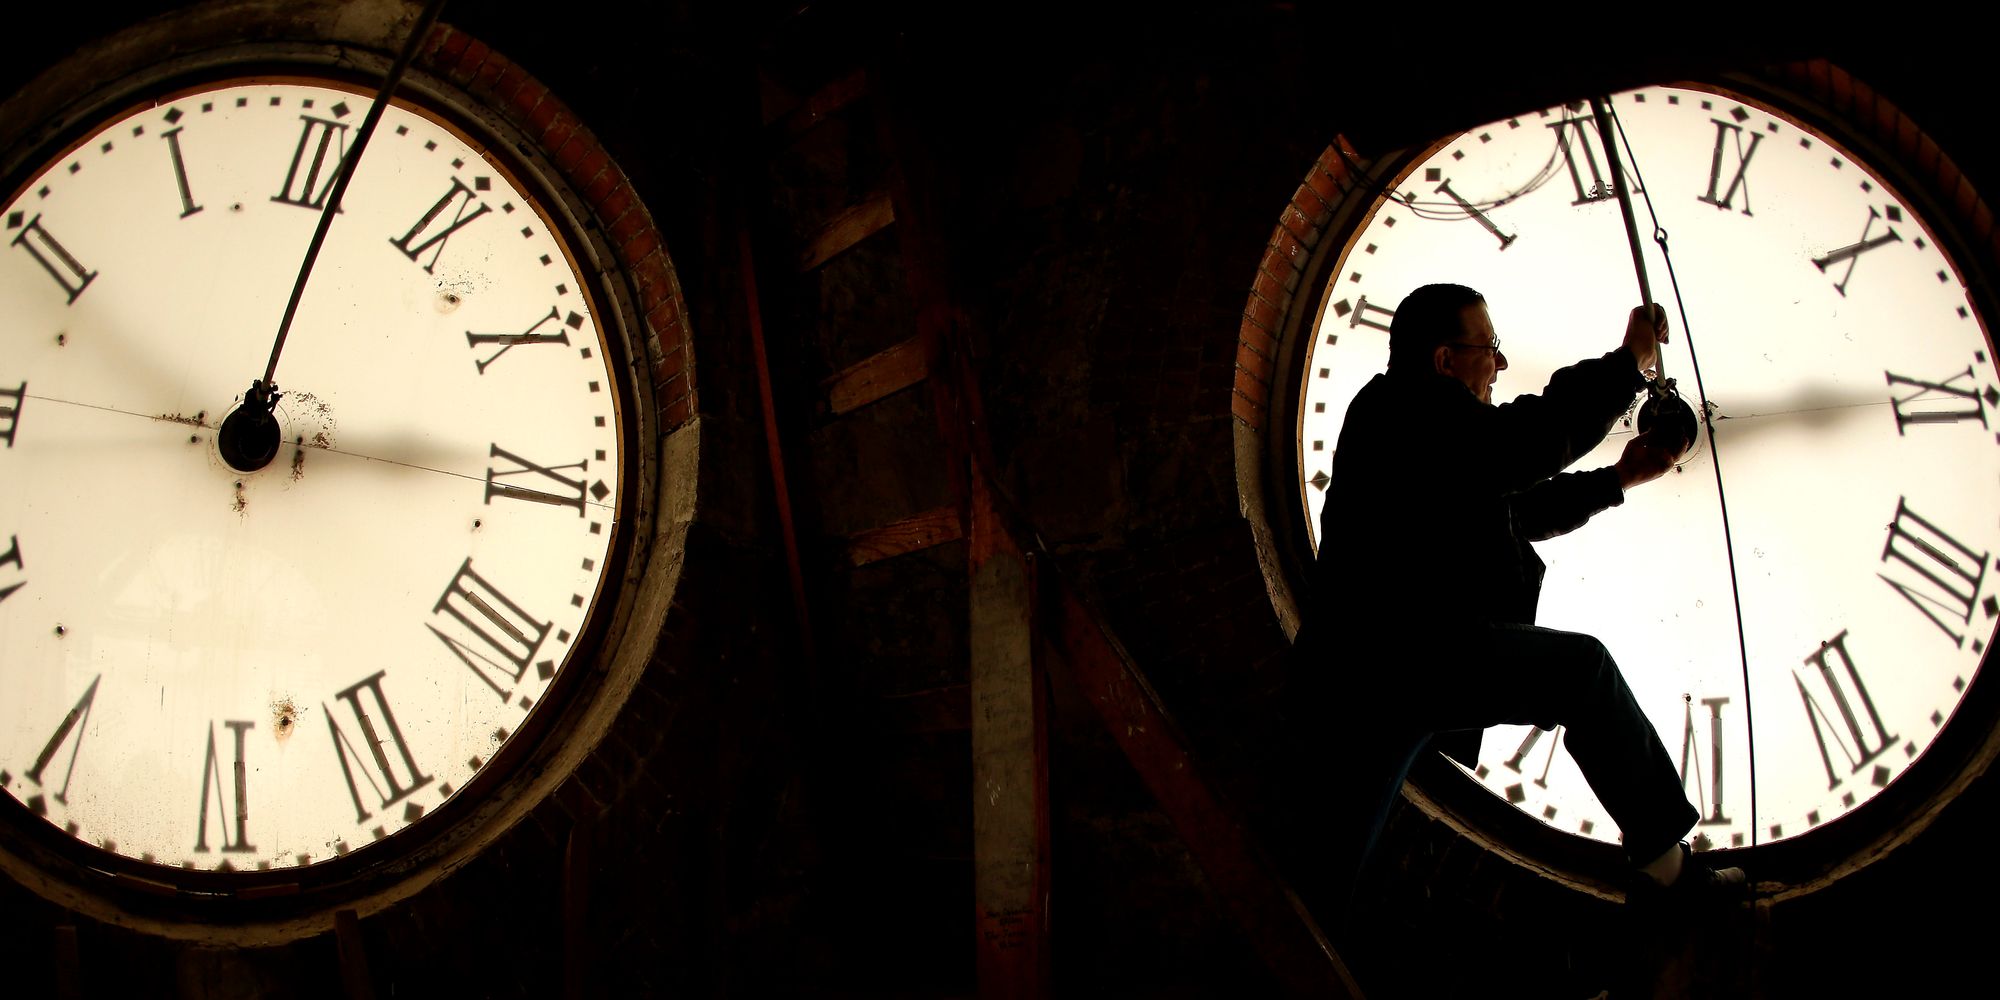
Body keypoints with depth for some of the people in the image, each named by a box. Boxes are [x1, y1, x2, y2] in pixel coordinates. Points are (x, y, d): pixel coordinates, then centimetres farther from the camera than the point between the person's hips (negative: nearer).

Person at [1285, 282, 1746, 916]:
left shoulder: (1391, 412, 29)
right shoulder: (1404, 405, -3)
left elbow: (1522, 512, 33)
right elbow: (1526, 444, -17)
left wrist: (1619, 478, 25)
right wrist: (1630, 361, -5)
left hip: (1361, 670, 11)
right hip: (1399, 649, -11)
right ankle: (1663, 866, -4)